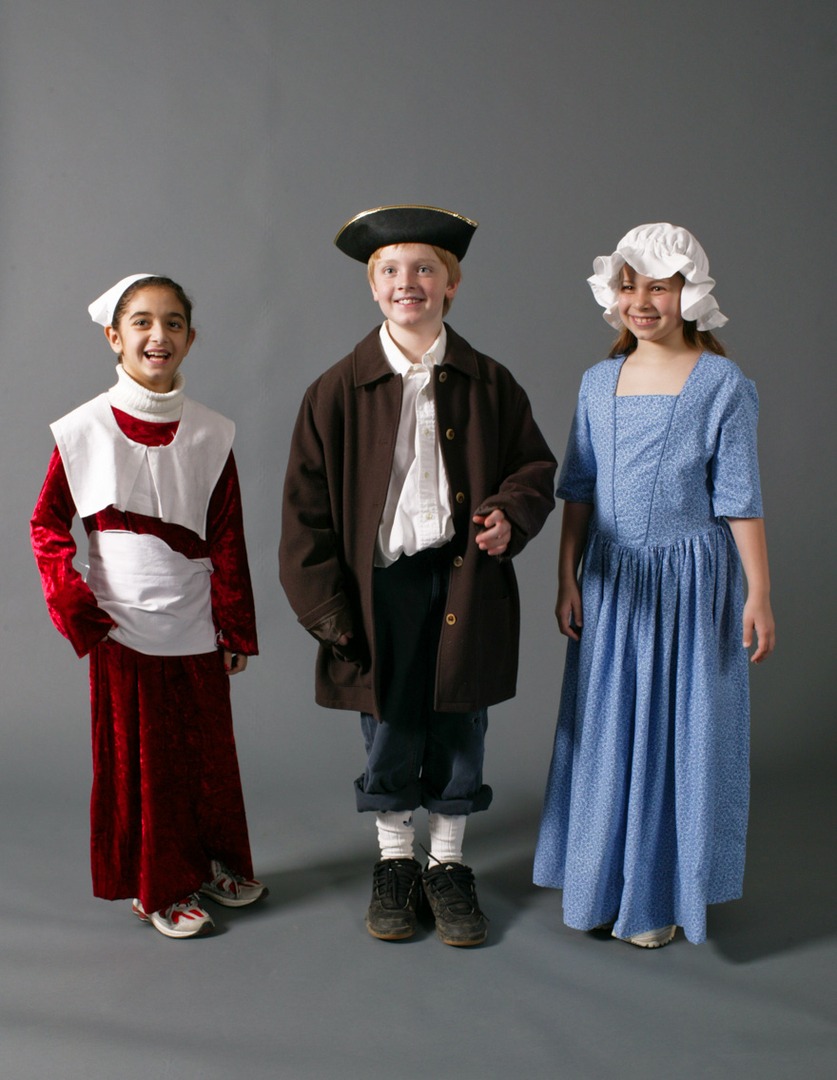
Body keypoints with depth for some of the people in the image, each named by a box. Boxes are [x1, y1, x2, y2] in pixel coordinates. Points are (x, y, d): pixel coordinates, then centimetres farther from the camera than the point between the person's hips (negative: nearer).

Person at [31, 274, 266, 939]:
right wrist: (74, 605, -11)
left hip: (198, 629, 2)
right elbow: (48, 524, 1)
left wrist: (236, 629, 3)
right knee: (138, 754, 8)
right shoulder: (83, 431, -5)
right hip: (122, 627, -2)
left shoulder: (211, 434, 0)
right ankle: (159, 887, 24)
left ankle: (214, 860, 34)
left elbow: (228, 541, 2)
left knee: (208, 749, 12)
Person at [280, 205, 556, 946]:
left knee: (458, 727, 11)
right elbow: (308, 509, -2)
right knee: (388, 728, 12)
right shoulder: (339, 390, -3)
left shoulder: (488, 383, 1)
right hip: (381, 584, 0)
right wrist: (327, 608, -6)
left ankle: (449, 865, 31)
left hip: (464, 580, 1)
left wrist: (510, 515, -13)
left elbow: (536, 467, 9)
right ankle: (395, 863, 33)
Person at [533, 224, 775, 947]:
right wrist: (568, 579, 5)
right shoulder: (599, 382, 6)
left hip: (691, 579, -4)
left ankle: (663, 893, 21)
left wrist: (758, 595, -8)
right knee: (606, 727, 11)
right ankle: (604, 880, 28)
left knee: (677, 729, 5)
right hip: (611, 580, 4)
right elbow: (579, 489, 9)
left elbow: (741, 500, -8)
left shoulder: (724, 385, -7)